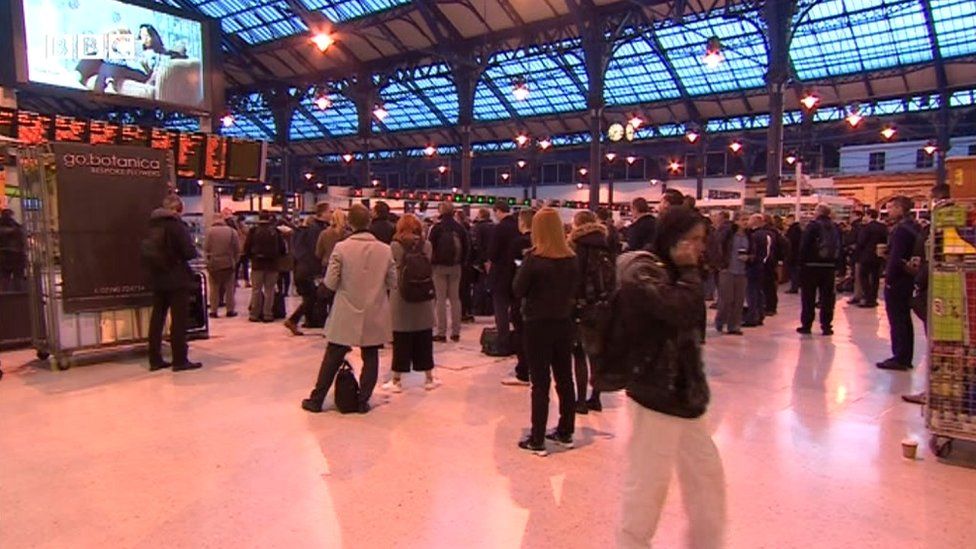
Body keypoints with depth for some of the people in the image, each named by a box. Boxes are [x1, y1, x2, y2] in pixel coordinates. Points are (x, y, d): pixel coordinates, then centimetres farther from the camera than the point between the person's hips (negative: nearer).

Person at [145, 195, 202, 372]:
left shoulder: (153, 225, 8)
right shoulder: (176, 225, -12)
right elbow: (189, 252, -17)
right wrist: (194, 251, 2)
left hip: (158, 278, 7)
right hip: (177, 279, -7)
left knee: (157, 318, 10)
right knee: (179, 319, -1)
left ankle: (155, 359, 15)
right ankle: (180, 360, 1)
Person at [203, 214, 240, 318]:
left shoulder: (210, 231, -5)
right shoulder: (232, 231, -2)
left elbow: (205, 248, -4)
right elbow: (237, 249, -2)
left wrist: (210, 257, 14)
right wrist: (234, 261, 11)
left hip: (213, 263, 0)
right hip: (228, 264, 0)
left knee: (214, 288, 8)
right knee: (229, 288, 9)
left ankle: (213, 311, 8)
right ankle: (230, 310, 10)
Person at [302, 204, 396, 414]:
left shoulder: (341, 248, -11)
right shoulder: (385, 249, -6)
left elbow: (330, 283, -9)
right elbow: (393, 283, 0)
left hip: (346, 314, -1)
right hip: (374, 315, 1)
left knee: (332, 358, 11)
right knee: (370, 358, 13)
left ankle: (316, 400, 22)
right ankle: (363, 401, 17)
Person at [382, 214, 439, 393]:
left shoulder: (395, 246, -7)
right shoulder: (427, 245, 0)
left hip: (401, 297, -2)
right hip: (423, 297, 2)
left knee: (401, 341, 5)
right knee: (424, 340, 11)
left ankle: (396, 380, 12)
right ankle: (429, 378, 18)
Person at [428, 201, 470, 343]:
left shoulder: (437, 228, -10)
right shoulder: (460, 228, 1)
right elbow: (467, 247, 4)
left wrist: (432, 262, 3)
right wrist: (461, 261, 13)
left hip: (440, 266, -3)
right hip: (455, 267, 4)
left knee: (441, 299, 1)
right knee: (455, 298, 9)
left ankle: (441, 332, 2)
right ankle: (456, 332, 11)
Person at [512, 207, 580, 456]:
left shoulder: (534, 258, -15)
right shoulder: (571, 259, 0)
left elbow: (517, 291, -8)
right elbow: (573, 289, 10)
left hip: (539, 325, -5)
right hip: (564, 323, 5)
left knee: (540, 384, 0)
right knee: (565, 379, 14)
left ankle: (537, 441, 7)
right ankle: (565, 433, 25)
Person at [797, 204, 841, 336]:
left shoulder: (812, 226, -9)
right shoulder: (835, 228, 7)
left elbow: (804, 246, -13)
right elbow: (839, 248, 7)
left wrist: (801, 263, -6)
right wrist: (836, 266, 9)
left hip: (812, 266, -4)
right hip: (830, 266, 4)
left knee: (808, 297, 4)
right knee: (827, 297, 8)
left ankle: (806, 325, 7)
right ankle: (826, 326, 8)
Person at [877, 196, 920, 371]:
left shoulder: (901, 229, -17)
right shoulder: (914, 227, 11)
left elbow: (896, 257, -22)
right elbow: (915, 253, 15)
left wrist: (889, 278, -16)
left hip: (897, 281, -9)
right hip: (908, 279, 9)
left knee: (897, 320, -3)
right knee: (905, 320, 14)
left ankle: (899, 358, 1)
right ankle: (906, 358, 21)